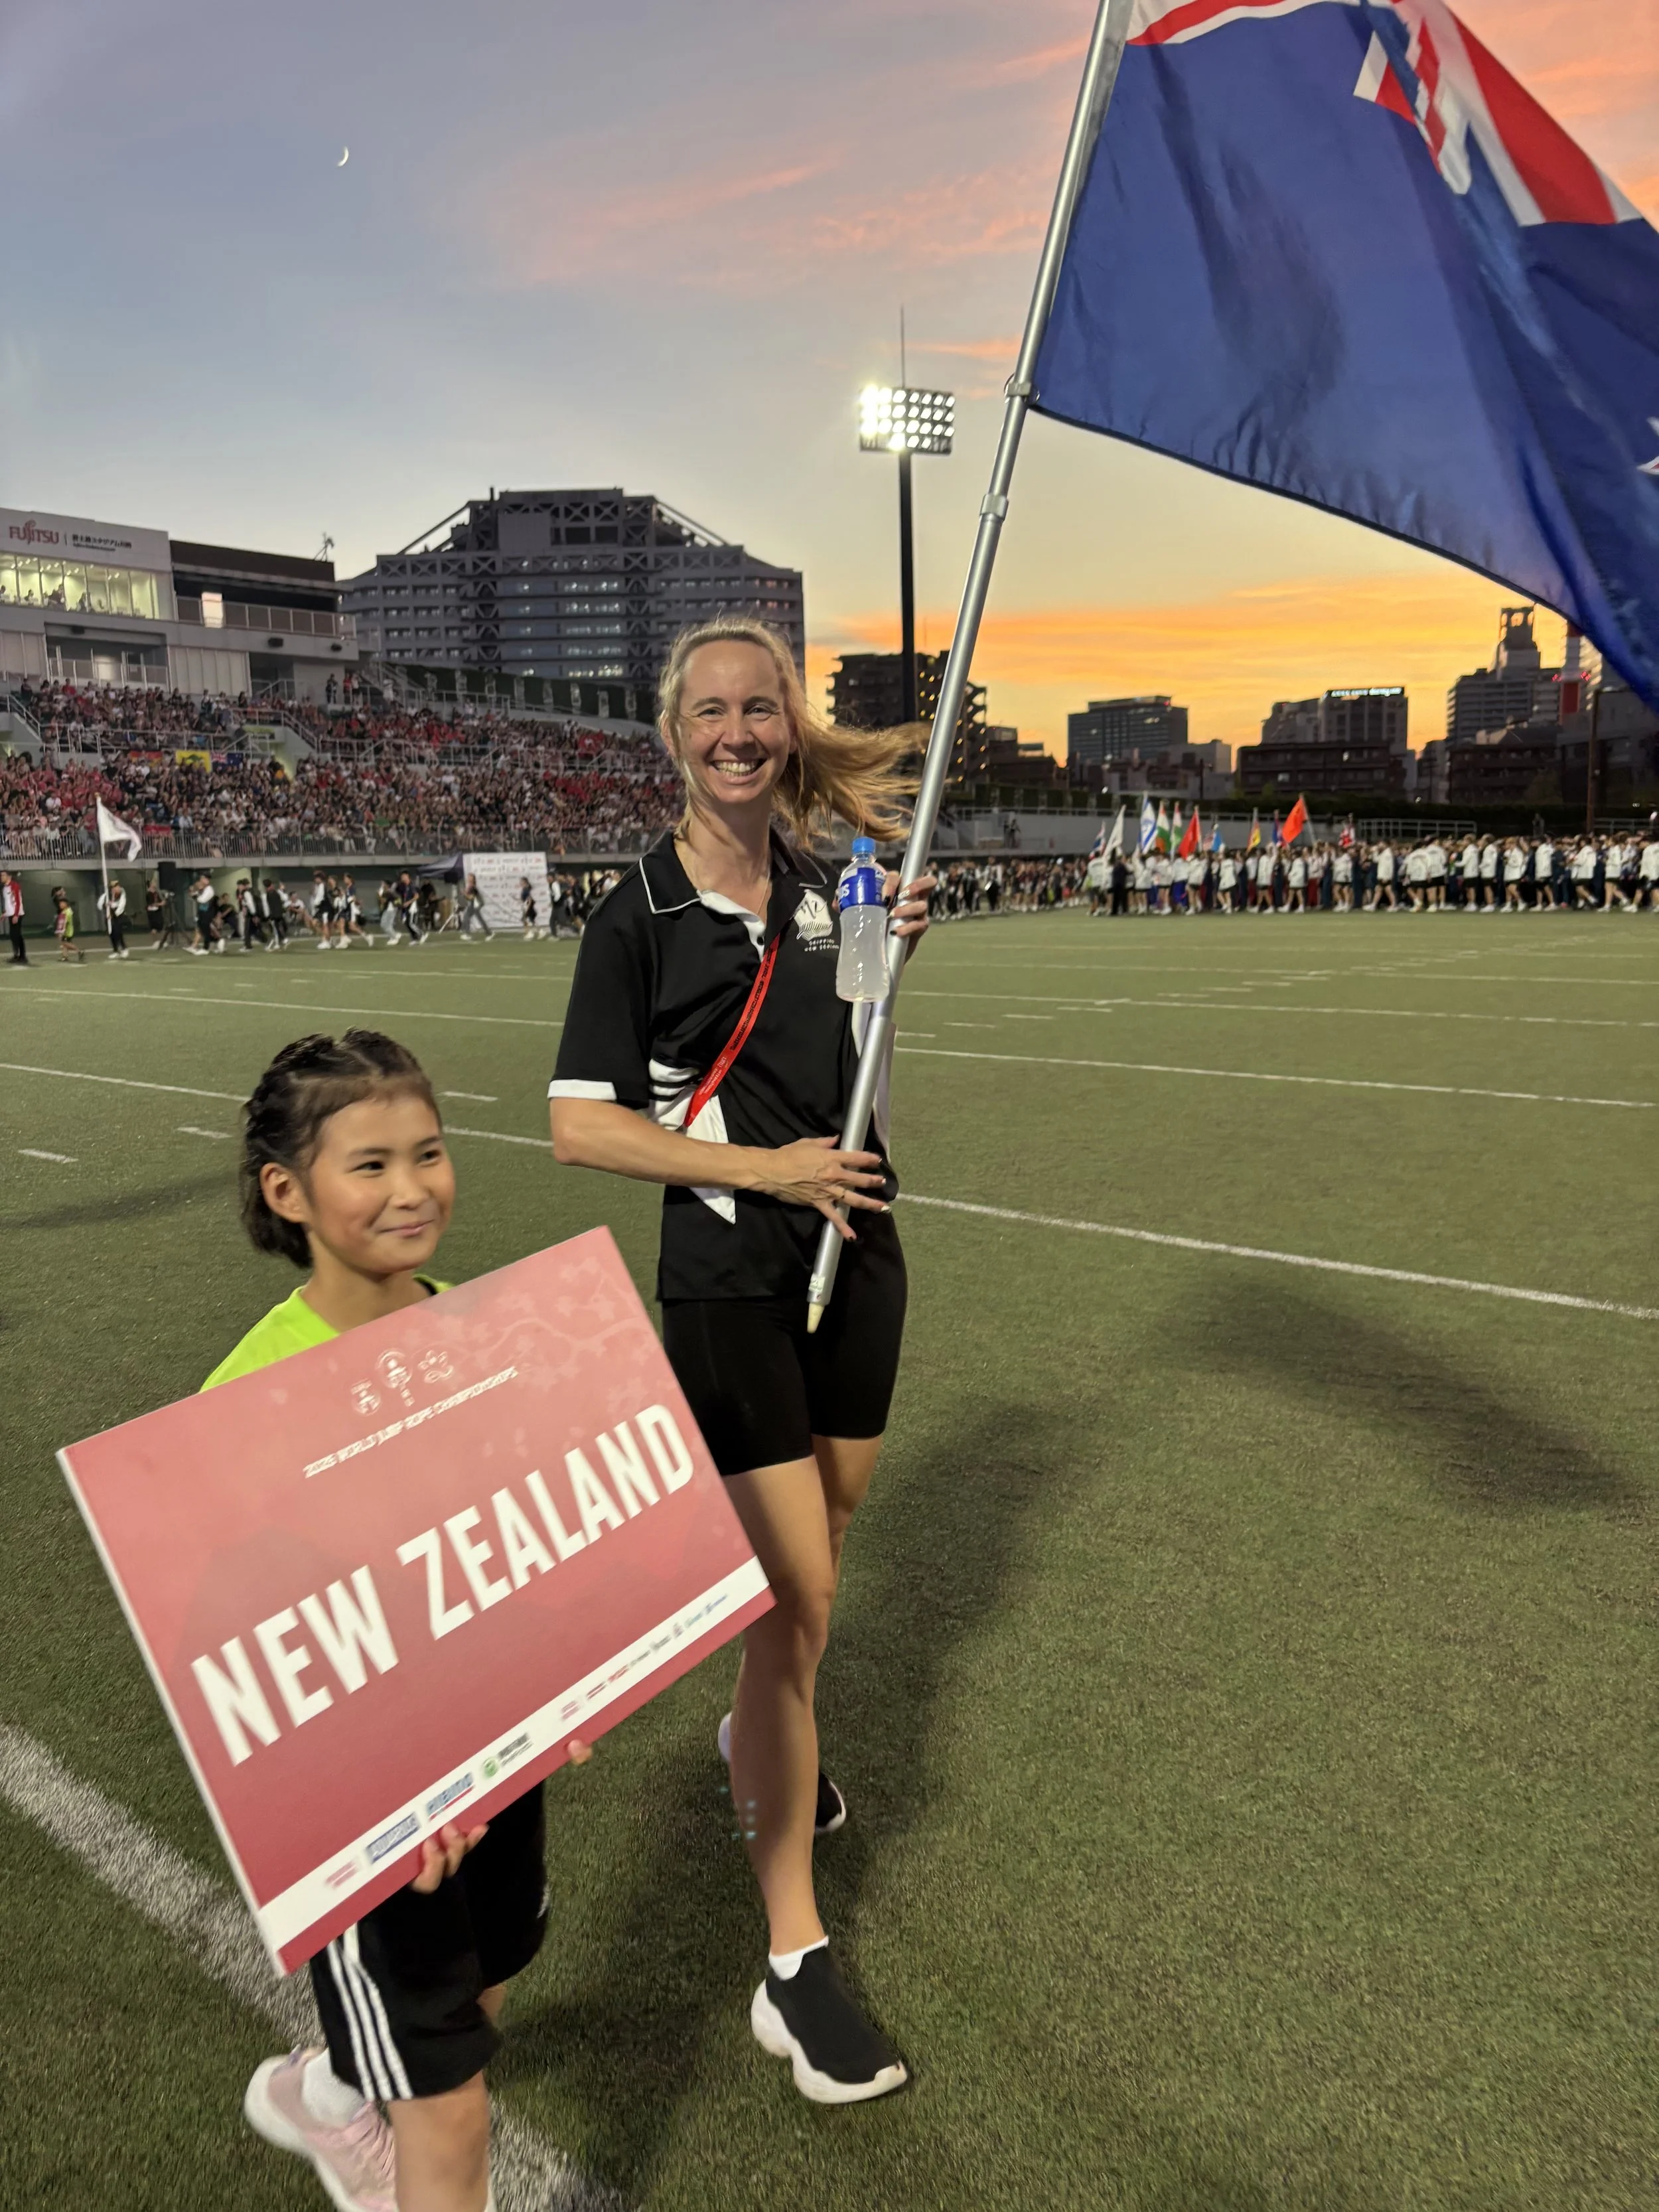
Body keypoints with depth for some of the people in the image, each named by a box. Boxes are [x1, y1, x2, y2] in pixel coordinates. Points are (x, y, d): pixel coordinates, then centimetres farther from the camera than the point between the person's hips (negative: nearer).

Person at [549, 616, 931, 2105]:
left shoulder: (814, 876, 5)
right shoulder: (639, 915, -11)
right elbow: (581, 1126, -13)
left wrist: (896, 941, 1)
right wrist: (766, 1167, -18)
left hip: (856, 1259, 6)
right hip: (730, 1290, -6)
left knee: (826, 1539, 20)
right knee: (794, 1596, -6)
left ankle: (761, 1740, 51)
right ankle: (794, 1960, 10)